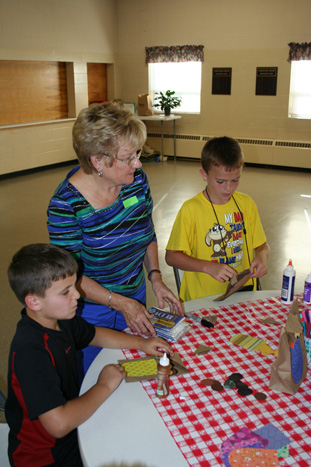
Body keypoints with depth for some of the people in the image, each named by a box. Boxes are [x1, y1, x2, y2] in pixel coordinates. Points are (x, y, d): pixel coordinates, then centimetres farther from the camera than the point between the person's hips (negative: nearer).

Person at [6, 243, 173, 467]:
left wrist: (140, 343, 1)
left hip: (73, 422, 8)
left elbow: (94, 334, 14)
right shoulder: (30, 351, -33)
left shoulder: (58, 318, -5)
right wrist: (105, 387, -23)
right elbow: (59, 424, -38)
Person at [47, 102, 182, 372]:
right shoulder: (66, 204, -27)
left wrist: (156, 278, -7)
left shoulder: (137, 180, -12)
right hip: (90, 308, -4)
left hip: (135, 295, 5)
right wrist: (121, 303, -22)